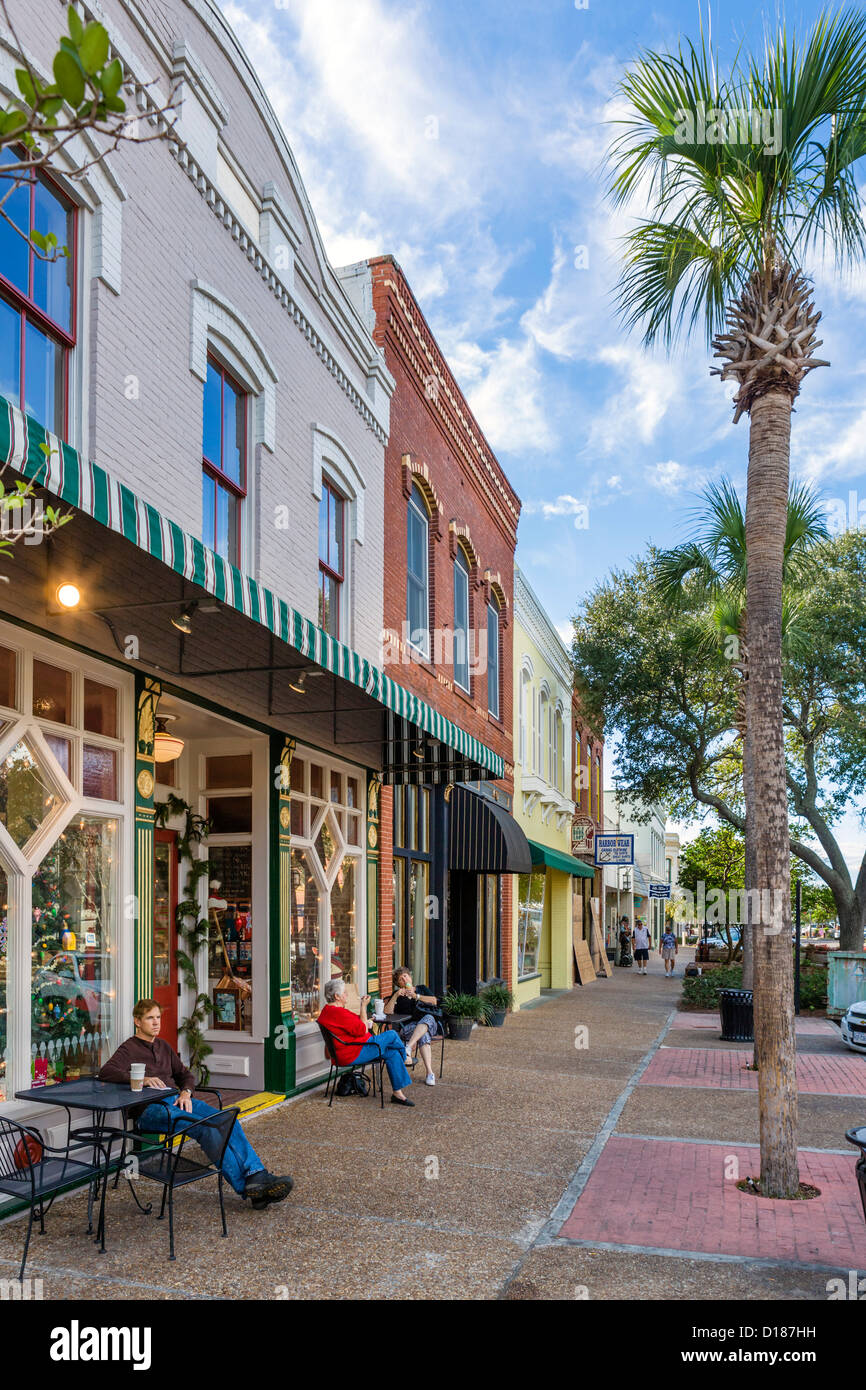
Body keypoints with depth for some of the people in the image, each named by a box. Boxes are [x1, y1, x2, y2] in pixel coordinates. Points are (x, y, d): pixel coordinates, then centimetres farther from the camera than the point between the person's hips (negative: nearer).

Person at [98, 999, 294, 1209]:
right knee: (207, 1128, -30)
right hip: (149, 1108, -7)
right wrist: (142, 1079, -25)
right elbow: (105, 1072, -14)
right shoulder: (129, 1049, 5)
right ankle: (245, 1187, -30)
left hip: (176, 1100, 7)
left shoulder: (163, 1046, 26)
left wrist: (186, 1092, 3)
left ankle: (257, 1176, -30)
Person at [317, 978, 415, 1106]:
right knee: (391, 1035, -6)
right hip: (354, 1054, -11)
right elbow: (363, 1030, -18)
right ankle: (405, 1059, 23)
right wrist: (363, 1006, -10)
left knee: (392, 1053, 7)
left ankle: (398, 1093, 7)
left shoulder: (326, 1011, 12)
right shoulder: (338, 1012, -24)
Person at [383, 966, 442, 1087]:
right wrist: (395, 996, -8)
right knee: (424, 1035, -37)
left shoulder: (422, 988, 24)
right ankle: (430, 1072, -47)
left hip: (430, 1023, 1)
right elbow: (388, 1011, 4)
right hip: (408, 1026, -1)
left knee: (428, 1017, -39)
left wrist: (416, 996, -6)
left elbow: (434, 1001, 4)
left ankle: (408, 1048, -53)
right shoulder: (397, 994, 21)